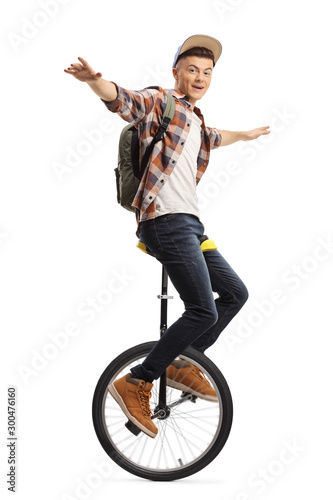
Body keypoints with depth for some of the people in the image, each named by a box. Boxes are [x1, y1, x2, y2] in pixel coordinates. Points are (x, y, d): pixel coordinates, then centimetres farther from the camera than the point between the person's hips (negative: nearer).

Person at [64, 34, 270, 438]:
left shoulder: (195, 120, 25)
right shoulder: (160, 102, -1)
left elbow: (212, 138, 48)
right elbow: (124, 101, -22)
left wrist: (246, 135, 65)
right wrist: (95, 80, -44)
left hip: (189, 223, 10)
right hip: (166, 220, -10)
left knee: (235, 293, 14)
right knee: (203, 311, -16)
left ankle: (181, 363, 19)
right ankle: (135, 383, -9)